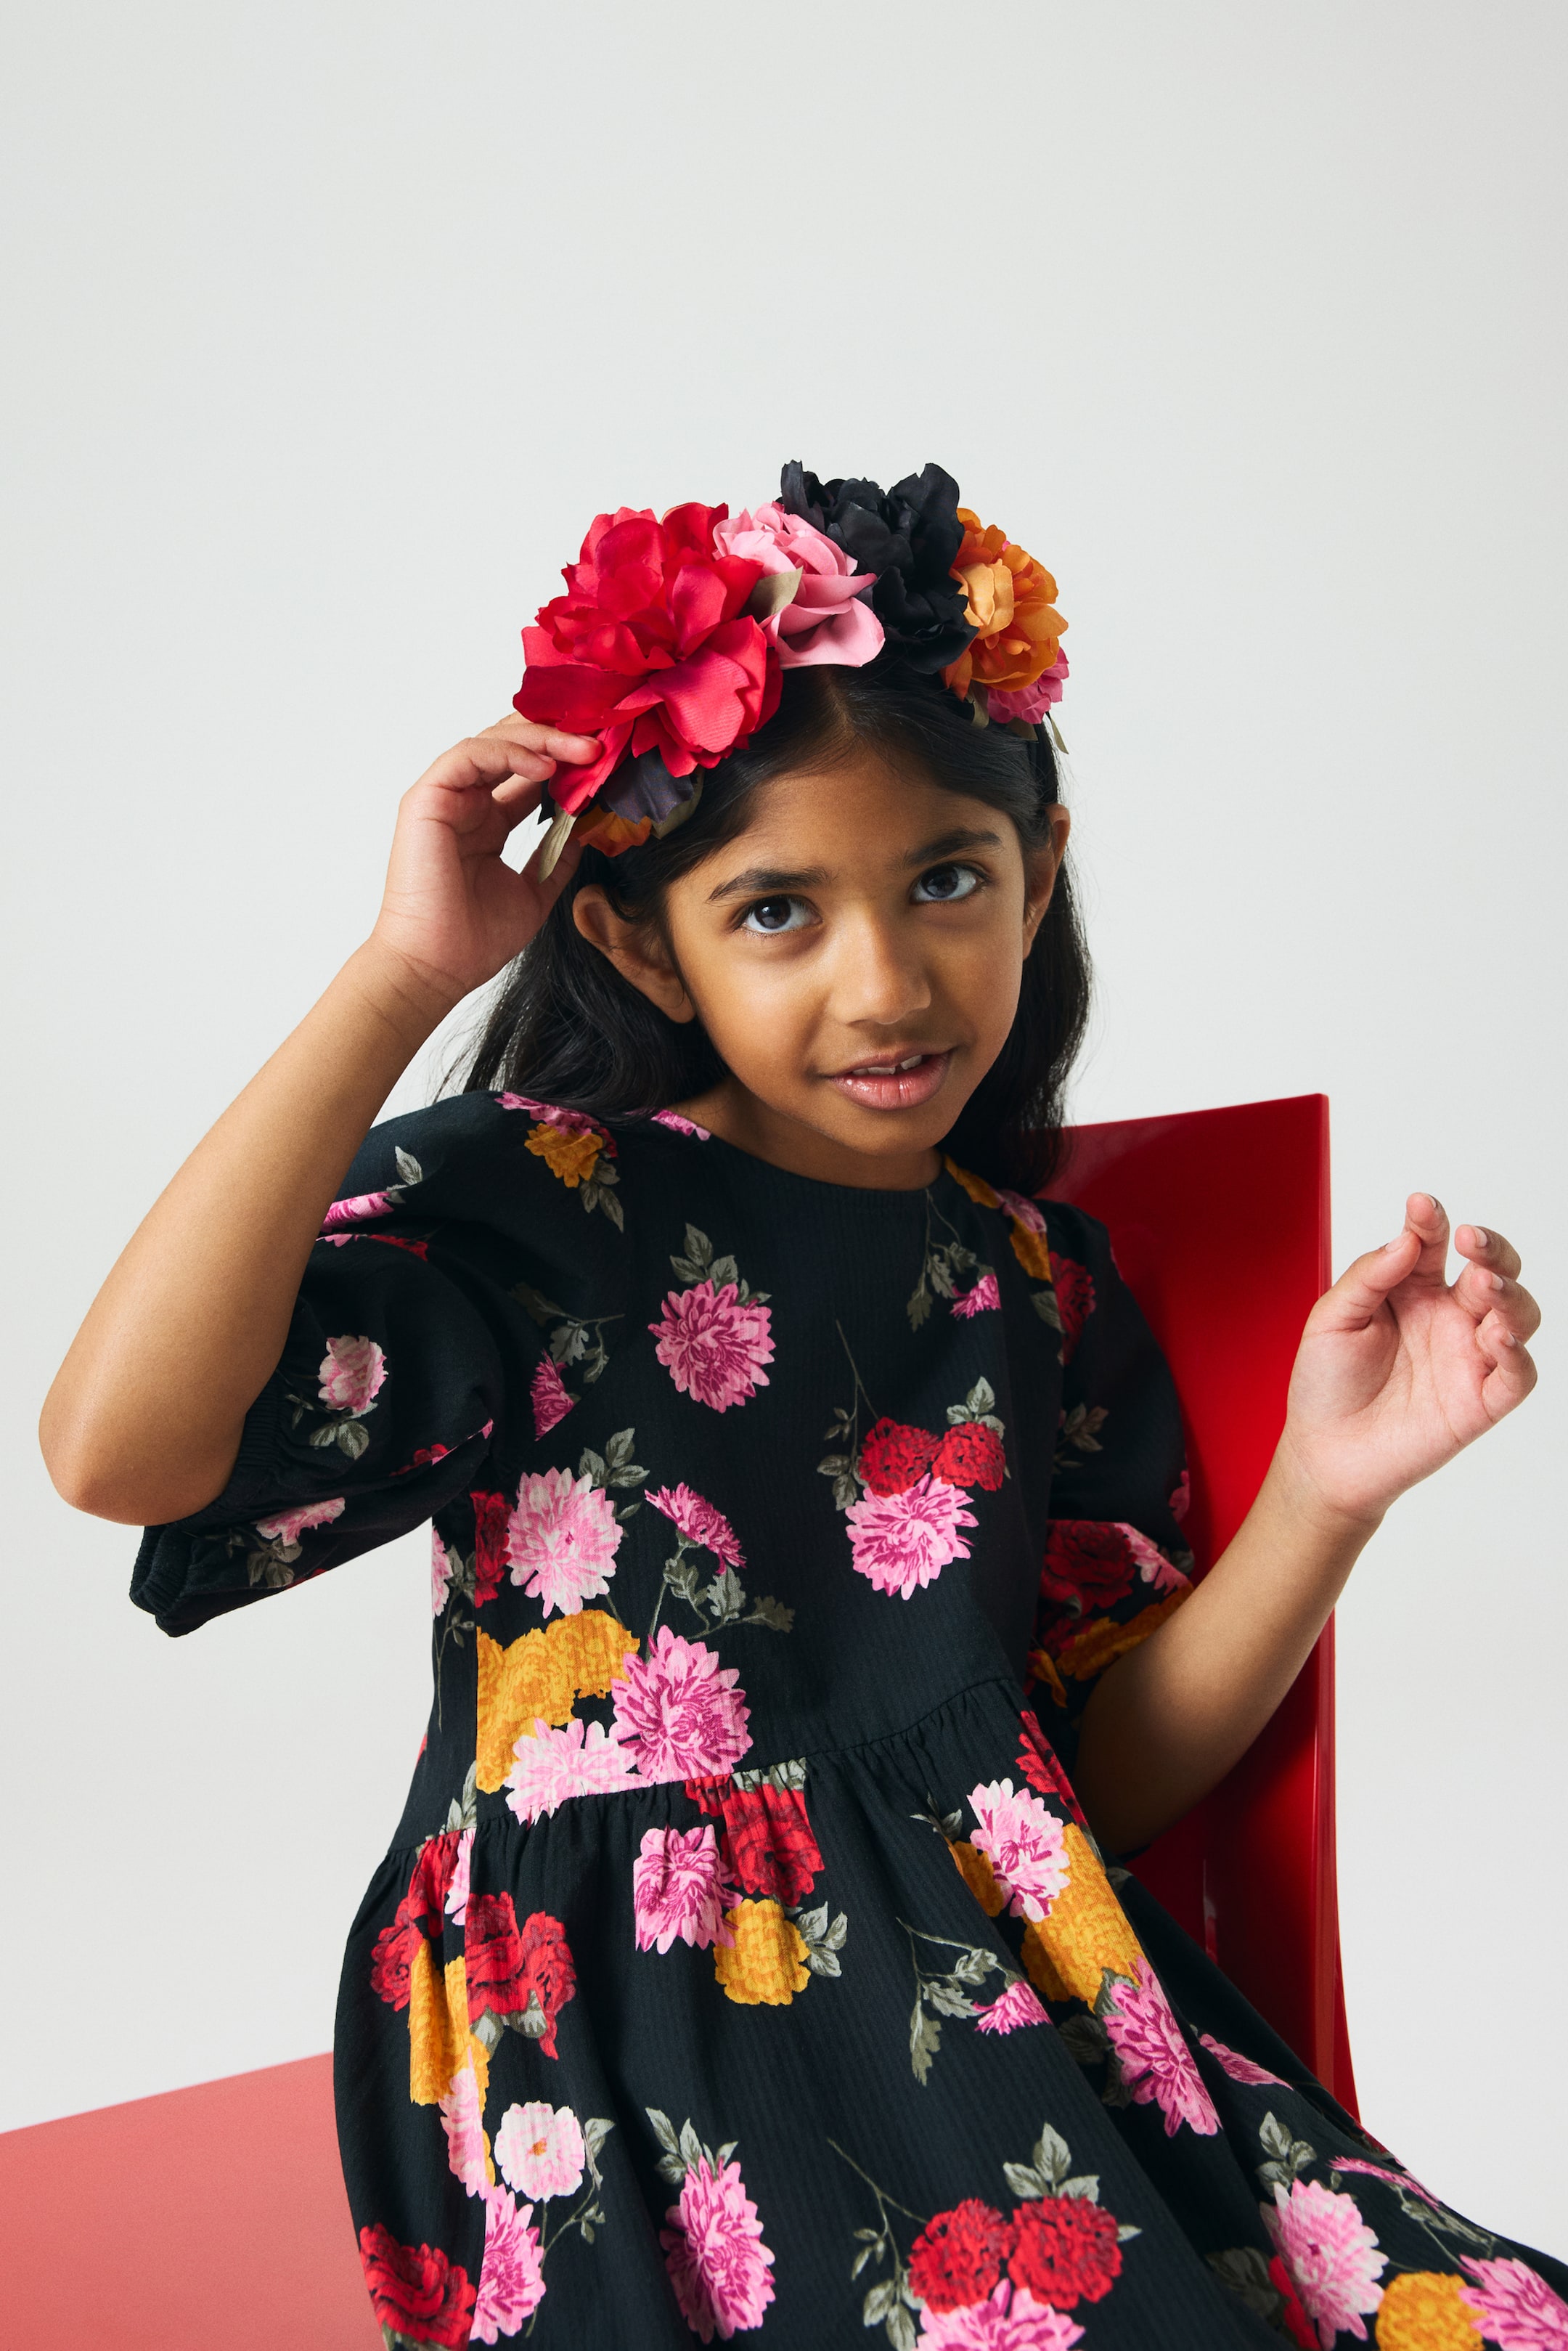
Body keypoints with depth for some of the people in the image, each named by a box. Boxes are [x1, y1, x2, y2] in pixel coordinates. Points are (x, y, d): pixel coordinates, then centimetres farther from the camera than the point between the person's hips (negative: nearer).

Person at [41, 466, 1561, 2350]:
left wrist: (1324, 1493, -6)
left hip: (996, 1975, 5)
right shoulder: (527, 1208, -6)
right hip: (626, 2037, -4)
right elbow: (119, 1449, -23)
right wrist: (404, 975, -18)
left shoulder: (1037, 1287, 8)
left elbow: (1109, 1770, 10)